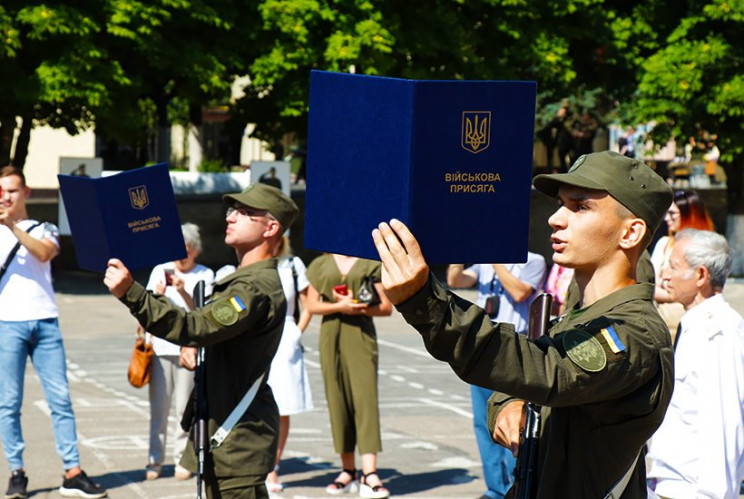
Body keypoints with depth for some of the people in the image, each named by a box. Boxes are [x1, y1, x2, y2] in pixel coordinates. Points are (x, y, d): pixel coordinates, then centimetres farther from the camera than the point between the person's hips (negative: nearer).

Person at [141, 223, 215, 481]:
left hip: (188, 347, -2)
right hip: (160, 346, 2)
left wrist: (183, 291, -18)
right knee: (158, 407, 0)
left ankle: (182, 460, 6)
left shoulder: (205, 275, 5)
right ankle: (155, 460, 6)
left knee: (185, 407, -3)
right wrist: (158, 295, -9)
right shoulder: (160, 271, 12)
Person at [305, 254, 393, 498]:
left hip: (361, 334, -2)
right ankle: (348, 471, 12)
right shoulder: (320, 265, 12)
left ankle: (370, 474, -20)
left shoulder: (371, 265, 7)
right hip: (331, 336, 2)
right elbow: (312, 305, 6)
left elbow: (386, 307, 4)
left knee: (366, 399, -13)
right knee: (338, 402, 2)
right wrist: (340, 307, -11)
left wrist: (358, 308, -12)